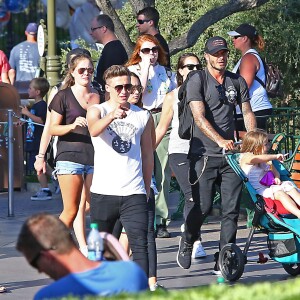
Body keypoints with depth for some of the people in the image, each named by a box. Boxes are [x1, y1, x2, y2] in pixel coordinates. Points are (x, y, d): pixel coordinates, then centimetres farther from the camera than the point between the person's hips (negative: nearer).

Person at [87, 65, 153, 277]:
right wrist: (112, 116, -44)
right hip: (103, 192, -1)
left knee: (140, 245, -11)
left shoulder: (143, 116, 10)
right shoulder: (97, 111, 1)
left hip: (134, 193, 1)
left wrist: (147, 188, 16)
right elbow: (94, 130, -24)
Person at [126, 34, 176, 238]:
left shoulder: (167, 73, 19)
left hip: (164, 119, 3)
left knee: (163, 173, -2)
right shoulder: (133, 70, 9)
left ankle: (161, 220, 0)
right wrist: (146, 67, -5)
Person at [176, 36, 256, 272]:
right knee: (203, 206, -7)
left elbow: (247, 113, 14)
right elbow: (200, 117, -13)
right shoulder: (197, 81, -3)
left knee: (231, 209, -1)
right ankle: (187, 243, 23)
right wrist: (220, 140, -27)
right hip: (204, 154, -4)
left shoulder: (237, 81, 13)